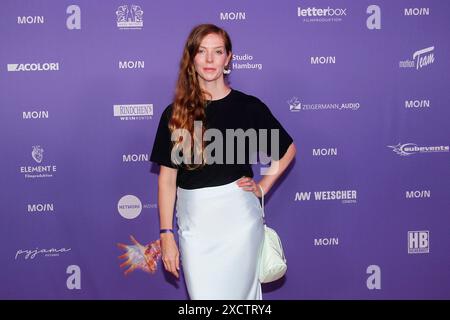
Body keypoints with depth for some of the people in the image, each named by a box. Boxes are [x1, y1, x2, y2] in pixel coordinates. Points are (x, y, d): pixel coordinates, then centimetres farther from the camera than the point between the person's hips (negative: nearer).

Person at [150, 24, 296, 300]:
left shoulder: (249, 107, 0)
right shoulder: (176, 113, 1)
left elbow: (287, 149, 14)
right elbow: (167, 178, 1)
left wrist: (263, 186, 3)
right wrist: (167, 235, -2)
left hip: (238, 218, -1)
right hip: (194, 222, 1)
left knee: (238, 293, 5)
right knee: (201, 295, 4)